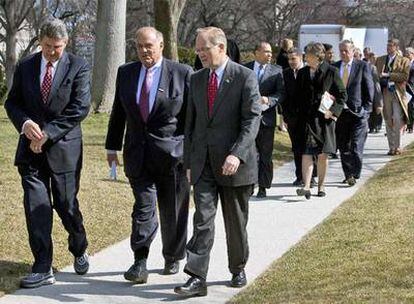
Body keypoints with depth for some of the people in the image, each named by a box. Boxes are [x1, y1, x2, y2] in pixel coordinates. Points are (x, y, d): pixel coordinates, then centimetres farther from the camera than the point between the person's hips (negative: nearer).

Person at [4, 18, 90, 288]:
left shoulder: (78, 67, -4)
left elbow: (80, 108, -11)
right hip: (31, 148, 3)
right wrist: (24, 123, -12)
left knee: (66, 205, 5)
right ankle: (43, 268, 2)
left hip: (63, 147, -3)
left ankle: (79, 250, 33)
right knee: (36, 207, -3)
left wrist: (48, 133, -16)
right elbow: (12, 102, 10)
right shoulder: (25, 66, 8)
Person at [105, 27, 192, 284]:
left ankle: (173, 258, 27)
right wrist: (112, 147, 11)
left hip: (172, 153, -2)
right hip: (138, 154, 2)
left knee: (173, 211, 10)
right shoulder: (126, 73, 7)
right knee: (143, 206, -5)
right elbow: (118, 112, 13)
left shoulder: (182, 73, -4)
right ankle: (140, 264, -6)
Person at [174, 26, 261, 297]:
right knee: (203, 219, -5)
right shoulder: (197, 79, 11)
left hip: (234, 163, -4)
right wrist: (189, 161, 12)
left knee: (236, 222, 9)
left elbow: (252, 119, -13)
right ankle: (197, 278, -8)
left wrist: (237, 154, -25)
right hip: (203, 163, 4)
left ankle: (238, 270, 28)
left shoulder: (245, 77, -6)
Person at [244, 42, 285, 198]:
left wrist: (268, 100, -19)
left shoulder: (276, 71, 5)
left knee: (265, 154, 4)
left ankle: (263, 187, 11)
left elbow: (281, 93, -2)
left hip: (266, 116, 0)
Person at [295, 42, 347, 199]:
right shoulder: (302, 73, 10)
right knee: (306, 152, -11)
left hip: (324, 118, -2)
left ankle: (321, 186, 17)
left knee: (323, 155, 5)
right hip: (306, 119, 2)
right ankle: (306, 187, -17)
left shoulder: (332, 72, 0)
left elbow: (342, 95, 3)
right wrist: (297, 117, 4)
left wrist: (333, 111, -10)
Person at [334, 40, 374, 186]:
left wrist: (366, 109, -6)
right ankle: (348, 174, 20)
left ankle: (354, 175, 2)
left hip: (358, 112, -4)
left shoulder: (363, 66, -1)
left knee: (356, 147, -7)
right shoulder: (334, 67, 8)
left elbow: (369, 89, -1)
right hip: (340, 112, 4)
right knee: (343, 147, 8)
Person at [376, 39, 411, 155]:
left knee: (397, 120, -10)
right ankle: (391, 147, 10)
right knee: (388, 121, 5)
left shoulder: (404, 61, 5)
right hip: (384, 93, 3)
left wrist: (388, 75, -12)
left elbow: (405, 76, -8)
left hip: (398, 93, -3)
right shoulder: (380, 60, 15)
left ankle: (397, 147, -4)